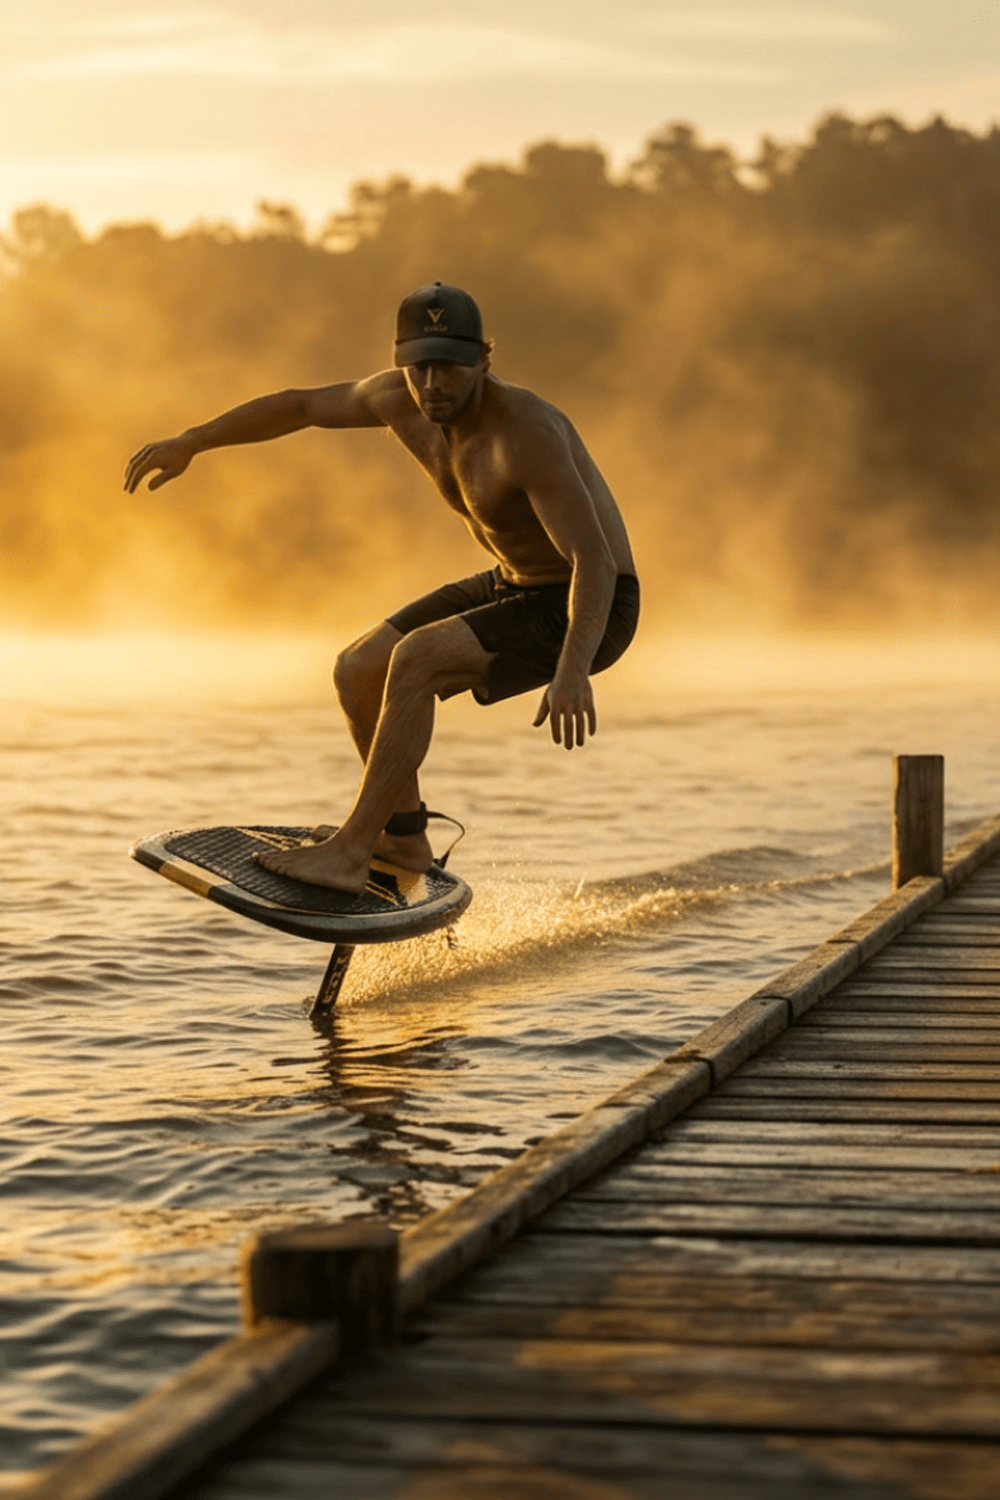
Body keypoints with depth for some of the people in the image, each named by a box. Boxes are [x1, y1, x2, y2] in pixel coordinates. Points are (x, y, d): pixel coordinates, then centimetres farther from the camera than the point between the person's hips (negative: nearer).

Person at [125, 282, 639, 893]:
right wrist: (190, 443, 13)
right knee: (359, 671, 3)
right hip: (516, 585, 9)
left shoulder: (525, 434, -32)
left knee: (415, 659, -26)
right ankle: (404, 838, 21)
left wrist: (573, 670, -54)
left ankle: (348, 853, -20)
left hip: (587, 610, -8)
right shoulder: (401, 399, -8)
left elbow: (594, 560, -39)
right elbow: (300, 405, 9)